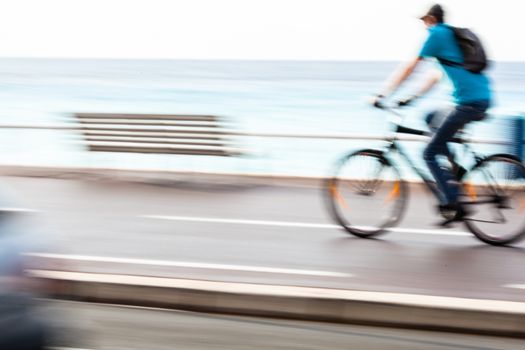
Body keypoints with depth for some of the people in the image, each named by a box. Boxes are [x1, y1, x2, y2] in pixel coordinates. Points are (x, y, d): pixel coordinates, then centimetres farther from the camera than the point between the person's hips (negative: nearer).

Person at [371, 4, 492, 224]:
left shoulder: (437, 34, -3)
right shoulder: (452, 34, 24)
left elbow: (409, 68, -4)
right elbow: (438, 74, 30)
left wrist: (382, 95, 0)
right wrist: (413, 97, 30)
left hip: (470, 102, -9)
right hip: (482, 99, 9)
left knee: (430, 154, -2)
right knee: (432, 119, 27)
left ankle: (453, 206, -6)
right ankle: (454, 171, 18)